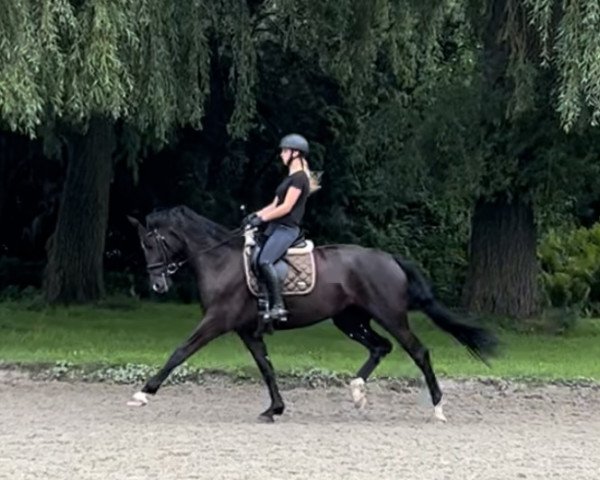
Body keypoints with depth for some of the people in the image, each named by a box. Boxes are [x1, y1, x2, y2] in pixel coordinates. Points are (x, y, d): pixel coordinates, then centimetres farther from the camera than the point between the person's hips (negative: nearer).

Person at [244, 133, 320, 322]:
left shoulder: (299, 178, -10)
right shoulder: (290, 178, 19)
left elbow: (286, 207, -17)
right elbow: (274, 205, 19)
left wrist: (262, 218, -15)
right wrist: (256, 214, 5)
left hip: (287, 228, -10)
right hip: (276, 227, 10)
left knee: (265, 261, -28)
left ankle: (278, 307, -28)